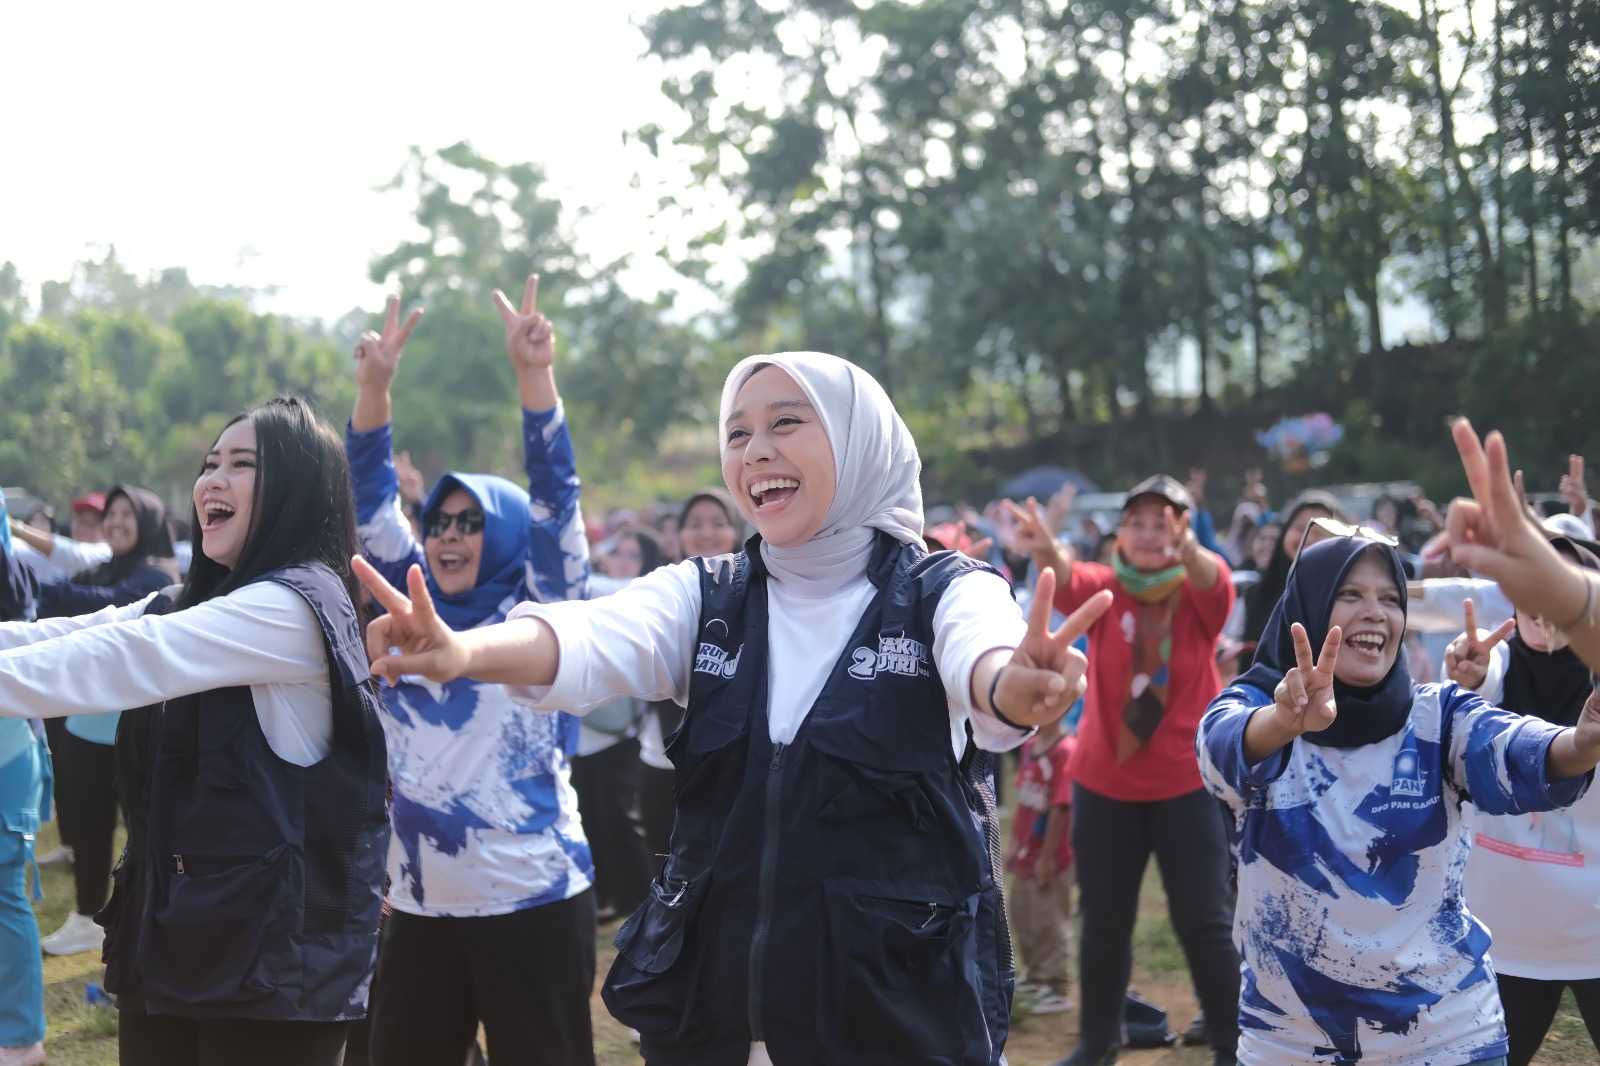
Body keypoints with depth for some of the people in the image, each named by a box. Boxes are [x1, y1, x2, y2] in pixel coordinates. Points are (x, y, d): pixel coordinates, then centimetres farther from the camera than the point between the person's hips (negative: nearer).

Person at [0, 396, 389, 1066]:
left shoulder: (297, 605, -13)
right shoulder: (184, 605, 16)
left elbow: (126, 660, -23)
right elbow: (67, 638, 2)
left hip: (276, 951, -8)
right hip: (168, 935, 8)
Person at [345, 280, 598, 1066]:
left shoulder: (540, 610, 0)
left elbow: (554, 495, -10)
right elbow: (370, 500, 6)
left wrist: (534, 374, -21)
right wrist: (374, 385, -5)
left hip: (533, 900, -4)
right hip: (420, 904, 5)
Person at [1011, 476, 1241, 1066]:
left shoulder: (1200, 595, -6)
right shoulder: (1105, 589, -4)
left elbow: (1213, 579, -29)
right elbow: (1067, 582, -26)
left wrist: (1187, 549, -54)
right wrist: (1044, 550, -50)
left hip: (1187, 784, -2)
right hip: (1103, 783, 2)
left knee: (1205, 921, 1)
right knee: (1104, 922, 11)